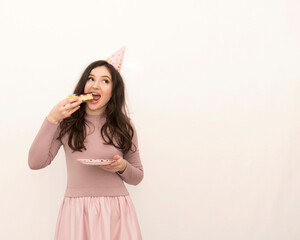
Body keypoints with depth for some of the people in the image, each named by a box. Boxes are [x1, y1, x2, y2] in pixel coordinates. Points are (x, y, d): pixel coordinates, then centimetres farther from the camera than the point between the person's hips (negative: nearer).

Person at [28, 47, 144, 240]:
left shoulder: (124, 126, 5)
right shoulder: (67, 123, 3)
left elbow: (137, 177, 11)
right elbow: (35, 163, -7)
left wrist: (122, 167, -11)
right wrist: (52, 119, -11)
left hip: (116, 210, 1)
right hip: (77, 210, 0)